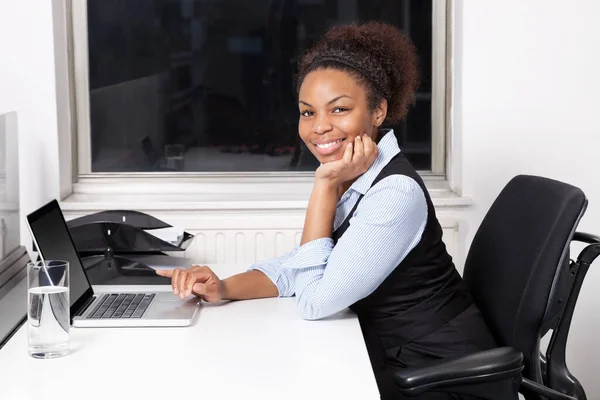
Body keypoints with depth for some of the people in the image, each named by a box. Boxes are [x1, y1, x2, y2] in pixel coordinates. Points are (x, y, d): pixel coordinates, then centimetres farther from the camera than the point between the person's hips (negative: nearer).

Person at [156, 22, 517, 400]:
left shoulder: (396, 194, -25)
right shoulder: (352, 178, 2)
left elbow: (315, 300, -21)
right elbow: (302, 265, 5)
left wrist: (325, 185, -23)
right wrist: (225, 289, -11)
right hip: (393, 360, 7)